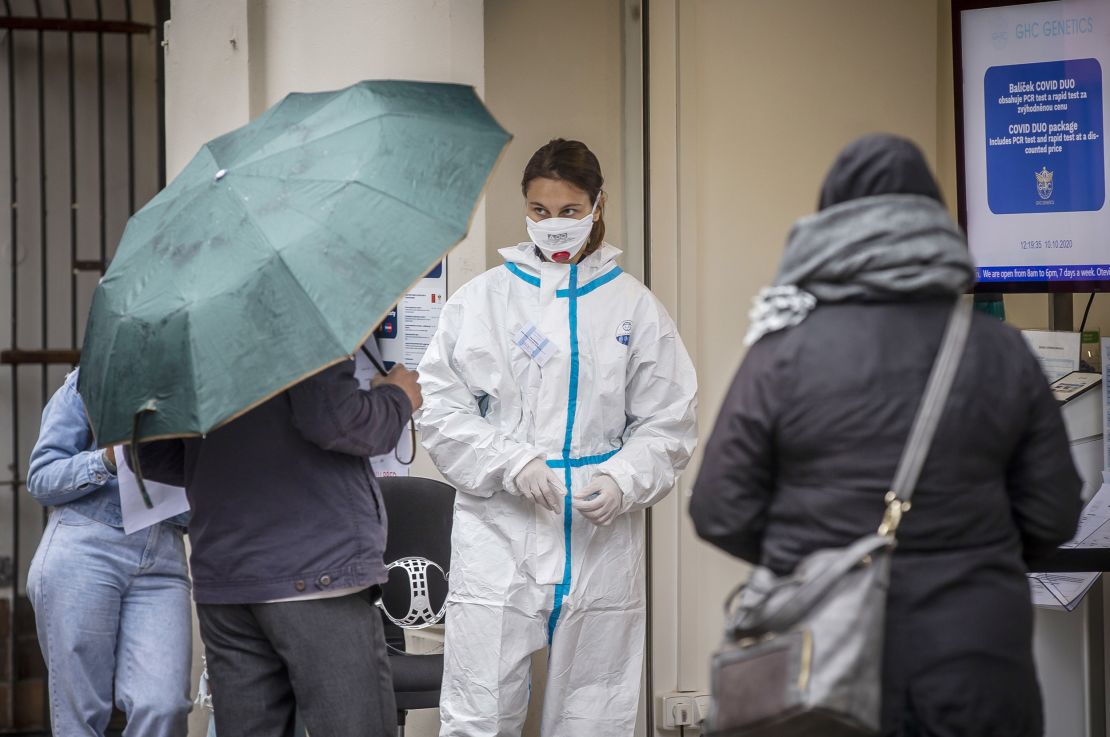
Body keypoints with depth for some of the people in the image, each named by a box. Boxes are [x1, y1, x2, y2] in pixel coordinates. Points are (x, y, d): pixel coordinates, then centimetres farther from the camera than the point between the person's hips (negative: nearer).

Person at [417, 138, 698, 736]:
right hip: (499, 536, -1)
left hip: (601, 543, 1)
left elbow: (668, 423, 6)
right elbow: (439, 407, 0)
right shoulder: (482, 299, 3)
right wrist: (511, 462, -14)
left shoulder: (633, 306, 7)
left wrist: (624, 480, -12)